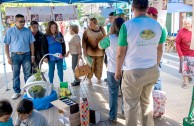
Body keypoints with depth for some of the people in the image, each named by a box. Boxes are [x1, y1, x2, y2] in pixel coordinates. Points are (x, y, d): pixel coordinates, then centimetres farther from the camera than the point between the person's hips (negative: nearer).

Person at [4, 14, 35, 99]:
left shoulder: (27, 31, 3)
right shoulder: (10, 31, 0)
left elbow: (31, 43, 6)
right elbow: (6, 45, 1)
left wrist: (32, 55, 3)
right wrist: (8, 57, -4)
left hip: (26, 55, 1)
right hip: (15, 55, 0)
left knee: (28, 74, 6)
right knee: (15, 75, 8)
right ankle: (17, 92, 19)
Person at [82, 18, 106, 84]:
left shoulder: (101, 29, 2)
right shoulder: (87, 30, -5)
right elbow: (84, 41, -6)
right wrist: (84, 50, -11)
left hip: (99, 52, 2)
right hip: (90, 52, -2)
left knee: (99, 66, 11)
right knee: (90, 66, 1)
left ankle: (99, 78, 27)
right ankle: (89, 78, 16)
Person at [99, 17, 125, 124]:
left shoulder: (110, 38, -13)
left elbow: (100, 45, 5)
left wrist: (108, 34, 9)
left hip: (113, 70, -3)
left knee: (113, 93, 7)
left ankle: (113, 117, 15)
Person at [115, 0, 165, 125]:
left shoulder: (127, 25, -14)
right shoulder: (157, 25, 1)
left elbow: (120, 54, -11)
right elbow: (159, 50, 11)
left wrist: (118, 71, 3)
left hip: (133, 72, -5)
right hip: (152, 71, 5)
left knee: (131, 105, 10)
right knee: (147, 101, 22)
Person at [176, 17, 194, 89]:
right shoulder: (181, 32, -12)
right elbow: (177, 44, -10)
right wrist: (180, 54, -14)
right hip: (184, 54, -3)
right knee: (184, 69, 1)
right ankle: (185, 82, 14)